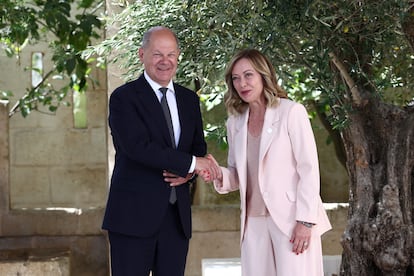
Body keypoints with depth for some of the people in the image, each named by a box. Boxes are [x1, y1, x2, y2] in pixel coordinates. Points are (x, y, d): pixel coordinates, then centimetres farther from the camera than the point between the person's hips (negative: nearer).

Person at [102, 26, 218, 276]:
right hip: (134, 215, -5)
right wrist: (190, 163, -17)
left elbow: (199, 147, 17)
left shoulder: (189, 99, 14)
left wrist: (188, 173, -6)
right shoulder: (124, 98, -6)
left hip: (177, 216, 6)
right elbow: (138, 147, -18)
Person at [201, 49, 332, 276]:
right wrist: (219, 175, -5)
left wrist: (305, 221, -15)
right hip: (254, 223, 5)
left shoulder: (291, 112, -6)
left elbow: (309, 169, -9)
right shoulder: (235, 122, 11)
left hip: (291, 219, -5)